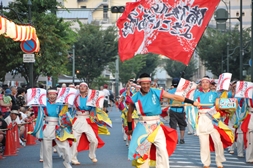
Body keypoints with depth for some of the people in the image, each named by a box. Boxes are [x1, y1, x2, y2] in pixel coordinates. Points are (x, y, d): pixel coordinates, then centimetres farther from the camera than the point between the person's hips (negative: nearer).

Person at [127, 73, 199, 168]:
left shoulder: (157, 93, -7)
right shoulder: (135, 97, -4)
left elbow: (175, 97, -10)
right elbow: (130, 113, 10)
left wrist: (192, 102, -12)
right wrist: (130, 129, 14)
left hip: (156, 126, -1)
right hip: (143, 126, 1)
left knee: (162, 149, -6)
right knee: (141, 150, 9)